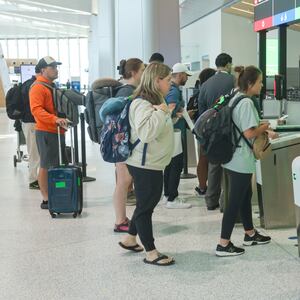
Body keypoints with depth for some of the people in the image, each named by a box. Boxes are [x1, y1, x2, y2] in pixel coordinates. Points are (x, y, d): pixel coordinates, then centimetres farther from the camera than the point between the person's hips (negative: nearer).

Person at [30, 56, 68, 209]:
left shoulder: (52, 86, 20)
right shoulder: (38, 87, -11)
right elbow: (36, 110, -23)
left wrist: (62, 121, 19)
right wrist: (55, 119, -33)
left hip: (57, 132, 9)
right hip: (46, 132, -9)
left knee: (57, 165, 12)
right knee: (46, 166, -4)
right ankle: (46, 200, 2)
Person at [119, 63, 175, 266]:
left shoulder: (156, 101, 11)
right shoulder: (142, 104, -21)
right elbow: (145, 133, -35)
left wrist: (170, 116, 11)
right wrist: (159, 112, -29)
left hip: (153, 163, 10)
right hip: (145, 165, -10)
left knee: (148, 202, 21)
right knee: (146, 205, 1)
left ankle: (130, 239, 37)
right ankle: (151, 253, 12)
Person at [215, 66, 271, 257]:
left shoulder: (235, 99, 9)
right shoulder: (247, 103, -20)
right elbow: (249, 134, -24)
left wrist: (260, 128, 13)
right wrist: (264, 128, -6)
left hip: (234, 158, 10)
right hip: (241, 160, -10)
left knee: (245, 195, 21)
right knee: (235, 201, -3)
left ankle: (250, 234, 36)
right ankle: (223, 245, 2)